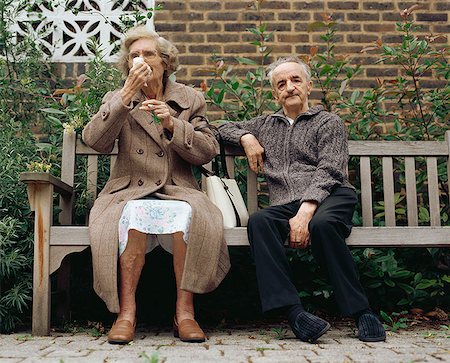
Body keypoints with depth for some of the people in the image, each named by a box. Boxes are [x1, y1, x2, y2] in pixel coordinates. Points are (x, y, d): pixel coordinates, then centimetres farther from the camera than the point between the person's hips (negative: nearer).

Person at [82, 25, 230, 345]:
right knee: (135, 213, -34)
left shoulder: (190, 100, 12)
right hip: (131, 192, 0)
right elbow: (95, 141, -7)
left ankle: (184, 311, -25)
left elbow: (208, 152, 3)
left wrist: (172, 125, -11)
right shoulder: (117, 99, 12)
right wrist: (126, 95, -16)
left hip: (177, 191, 0)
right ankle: (127, 311, -26)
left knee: (188, 214, -34)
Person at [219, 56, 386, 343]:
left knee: (322, 224, -38)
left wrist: (306, 212, -18)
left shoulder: (328, 122, 14)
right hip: (285, 205, 3)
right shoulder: (266, 125, 29)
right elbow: (226, 129, 40)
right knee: (258, 221, -32)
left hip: (330, 197, -2)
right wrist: (247, 137, 16)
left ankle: (361, 312, -25)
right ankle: (294, 312, -39)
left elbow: (328, 172, -1)